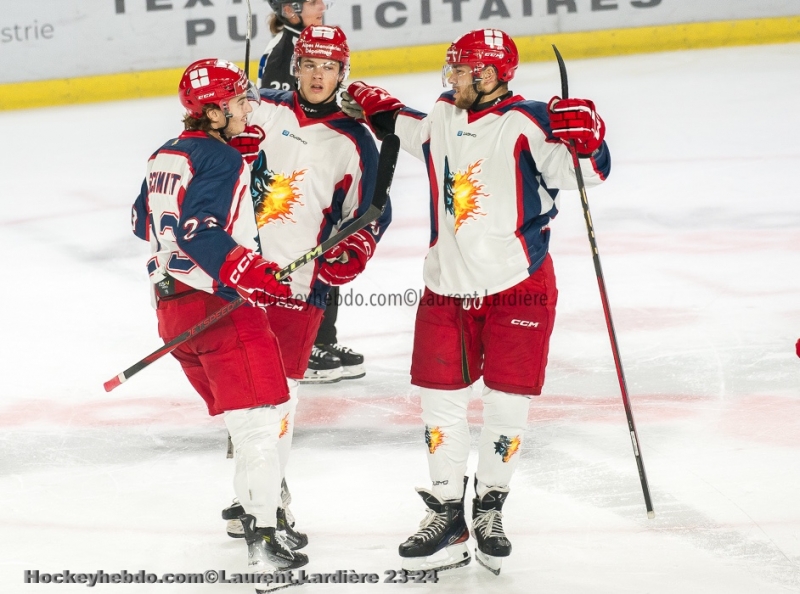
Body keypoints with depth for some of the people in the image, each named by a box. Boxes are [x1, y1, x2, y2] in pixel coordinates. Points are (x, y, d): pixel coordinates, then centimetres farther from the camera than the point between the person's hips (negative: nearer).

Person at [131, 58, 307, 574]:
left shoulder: (165, 157, 15)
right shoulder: (221, 159, -12)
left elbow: (145, 222, 27)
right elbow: (200, 231, -24)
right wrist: (250, 275, -24)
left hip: (171, 300, 9)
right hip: (218, 305, -9)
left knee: (239, 410, 22)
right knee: (260, 413, -10)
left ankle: (251, 505, 28)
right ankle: (263, 538, -18)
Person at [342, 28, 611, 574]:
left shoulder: (528, 124, -15)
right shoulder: (442, 120, 6)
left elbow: (584, 170, -24)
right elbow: (408, 127, 29)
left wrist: (583, 139, -43)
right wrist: (375, 106, 21)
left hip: (518, 288, -5)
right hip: (447, 287, 6)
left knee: (508, 402, 1)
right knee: (440, 401, 5)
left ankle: (490, 507, 20)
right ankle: (447, 515, 16)